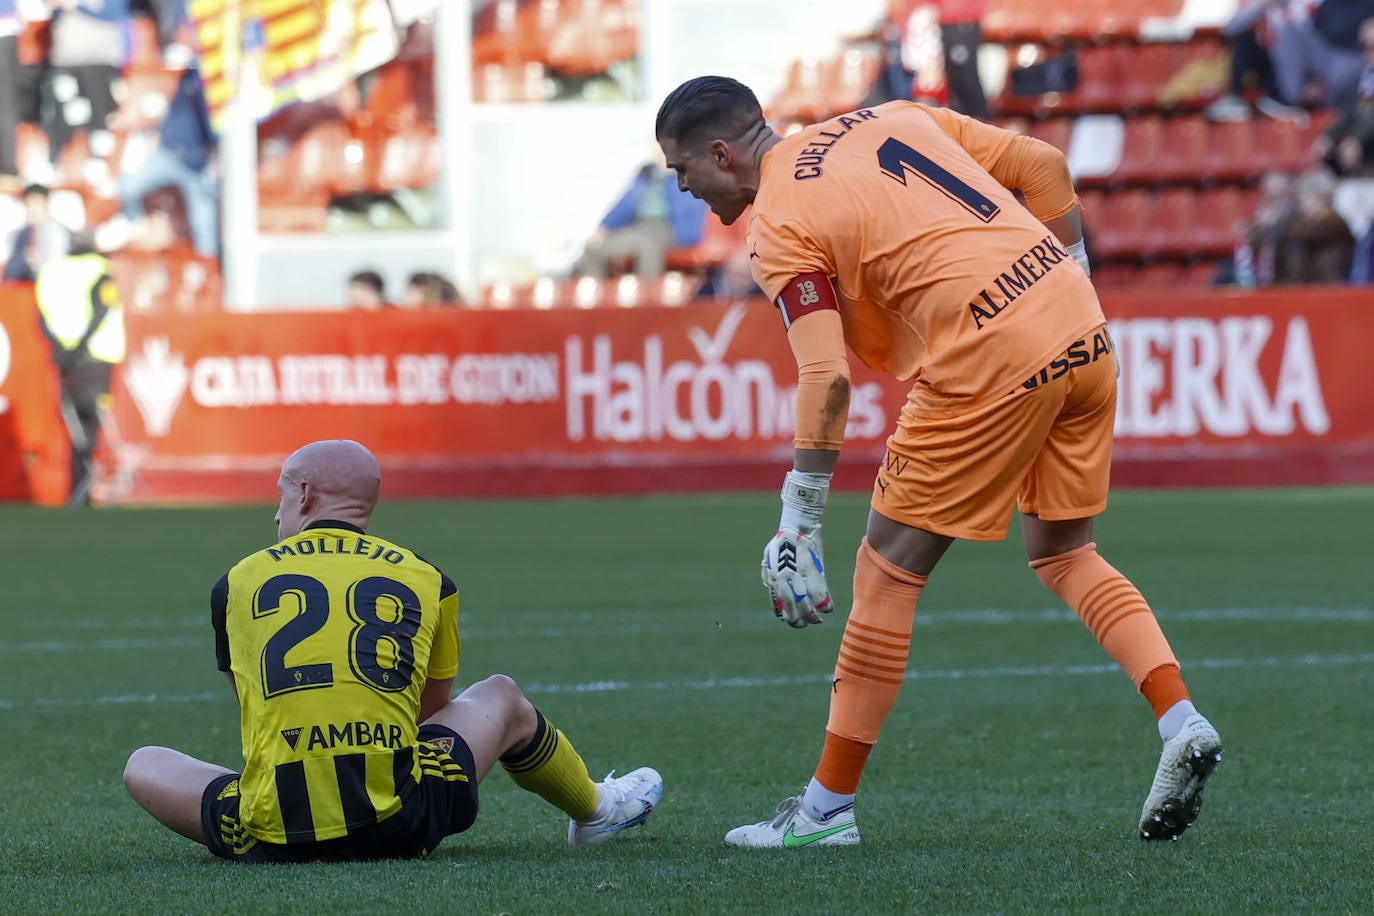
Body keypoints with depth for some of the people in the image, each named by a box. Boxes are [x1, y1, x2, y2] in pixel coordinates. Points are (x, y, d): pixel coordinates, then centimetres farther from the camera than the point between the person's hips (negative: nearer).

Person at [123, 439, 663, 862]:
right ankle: (594, 812, 56)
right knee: (501, 698, 31)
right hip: (398, 830, 2)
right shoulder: (428, 582, 11)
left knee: (144, 765, 27)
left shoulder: (236, 583, 10)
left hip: (271, 838, -2)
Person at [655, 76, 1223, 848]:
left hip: (992, 361, -8)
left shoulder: (778, 226, -2)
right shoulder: (891, 118, 18)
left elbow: (827, 378, -13)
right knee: (1065, 554, 23)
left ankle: (829, 805, 9)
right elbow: (1044, 165, 16)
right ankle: (1182, 722, 6)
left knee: (886, 573, 3)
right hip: (1082, 330, 8)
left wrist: (799, 518, -8)